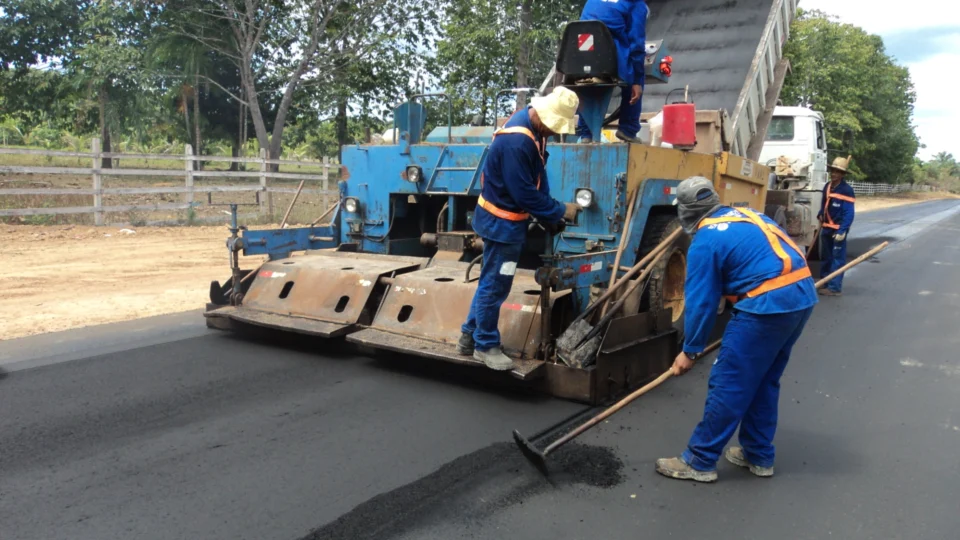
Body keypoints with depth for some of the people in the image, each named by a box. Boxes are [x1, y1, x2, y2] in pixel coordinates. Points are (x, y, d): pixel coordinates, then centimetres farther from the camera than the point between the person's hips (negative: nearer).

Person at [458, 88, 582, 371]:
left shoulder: (533, 128, 2)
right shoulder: (516, 141, -28)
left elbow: (538, 178, 7)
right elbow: (525, 193, -25)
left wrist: (548, 218, 4)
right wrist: (560, 211, -14)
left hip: (509, 219, 10)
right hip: (502, 221, -10)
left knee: (491, 281, 18)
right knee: (495, 285, 2)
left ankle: (470, 336, 30)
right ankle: (485, 345, 17)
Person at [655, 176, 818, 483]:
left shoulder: (705, 242, -5)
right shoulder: (747, 214, 18)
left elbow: (701, 302, -5)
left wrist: (690, 351, 5)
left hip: (768, 306, -9)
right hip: (802, 296, 9)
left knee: (728, 384, 0)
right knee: (764, 382, 20)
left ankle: (699, 462, 9)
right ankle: (758, 455, 31)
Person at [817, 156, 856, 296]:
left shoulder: (847, 190, -15)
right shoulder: (827, 187, 9)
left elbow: (849, 213, -19)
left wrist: (842, 231, -24)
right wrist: (820, 215, 5)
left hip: (838, 229, -8)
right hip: (826, 228, 8)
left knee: (837, 259, -5)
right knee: (825, 258, 16)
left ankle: (834, 287, -4)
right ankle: (824, 283, 27)